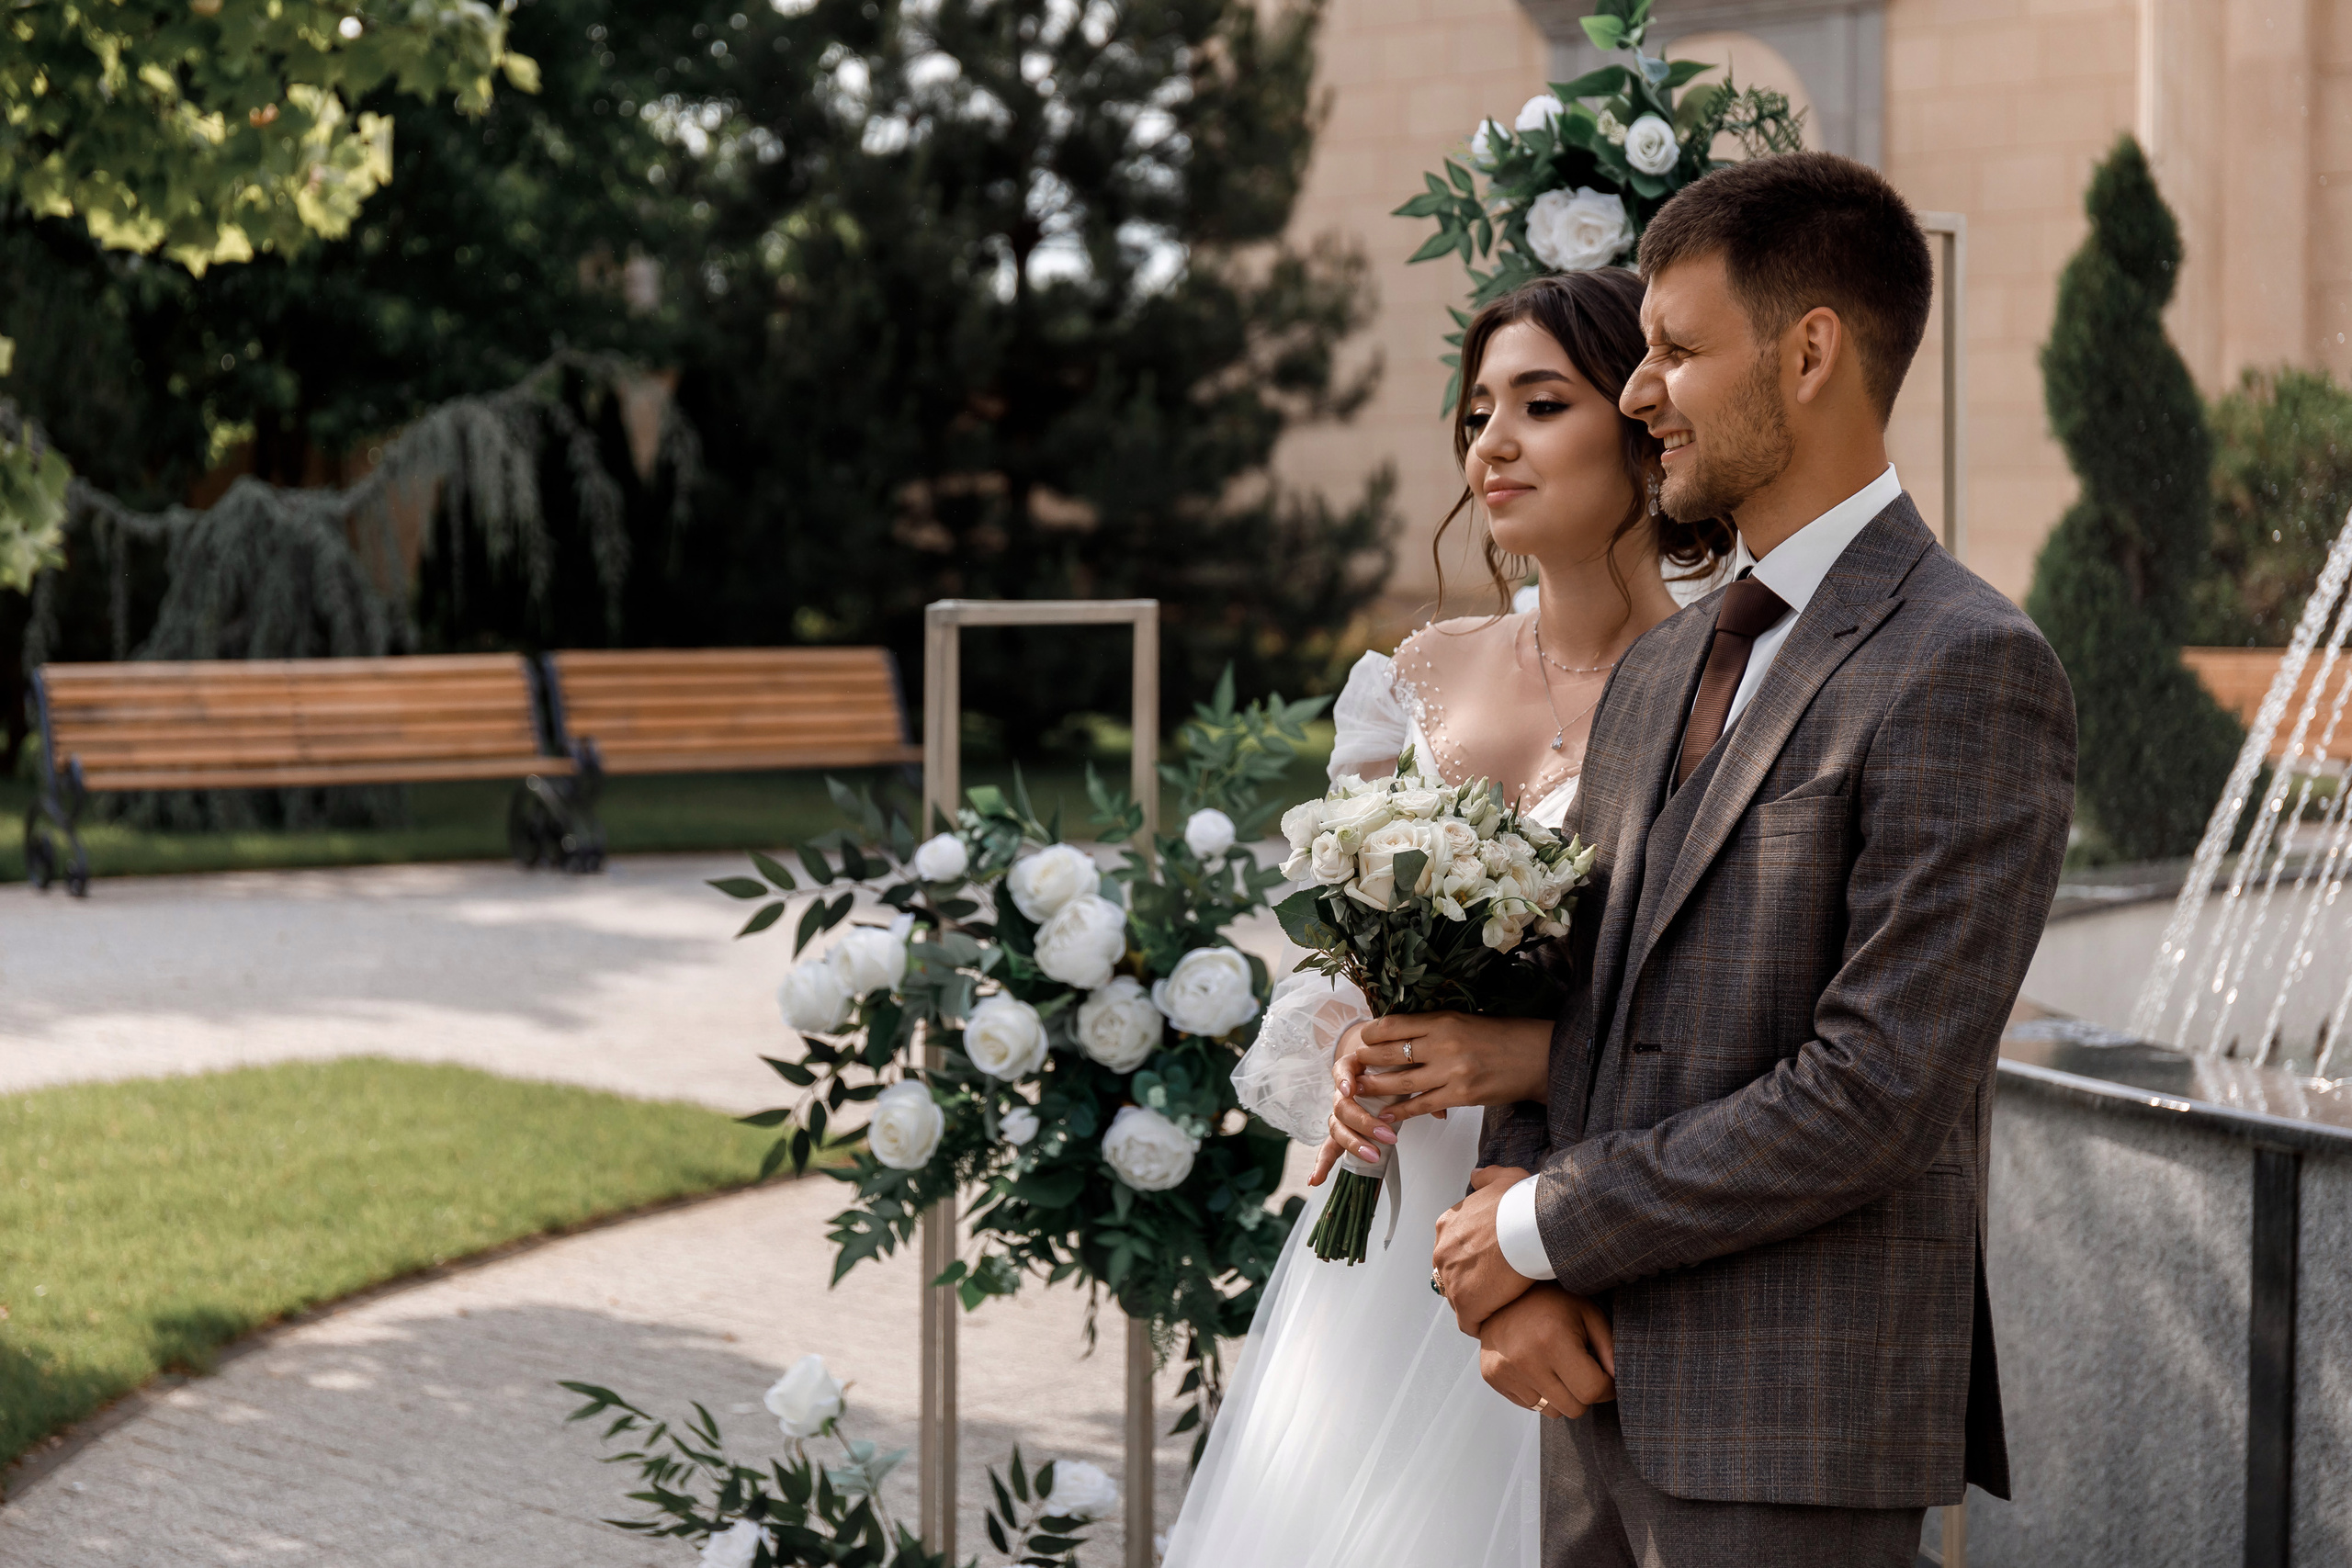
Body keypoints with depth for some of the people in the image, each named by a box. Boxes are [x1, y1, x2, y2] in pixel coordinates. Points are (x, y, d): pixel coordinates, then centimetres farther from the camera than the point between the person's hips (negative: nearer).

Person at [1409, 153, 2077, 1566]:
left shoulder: (1973, 671, -12)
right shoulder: (1660, 671, 13)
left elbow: (1875, 1092, -18)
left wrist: (1542, 1231, -10)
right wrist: (1514, 1275, -4)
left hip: (1792, 1436, -7)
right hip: (1610, 1391, 7)